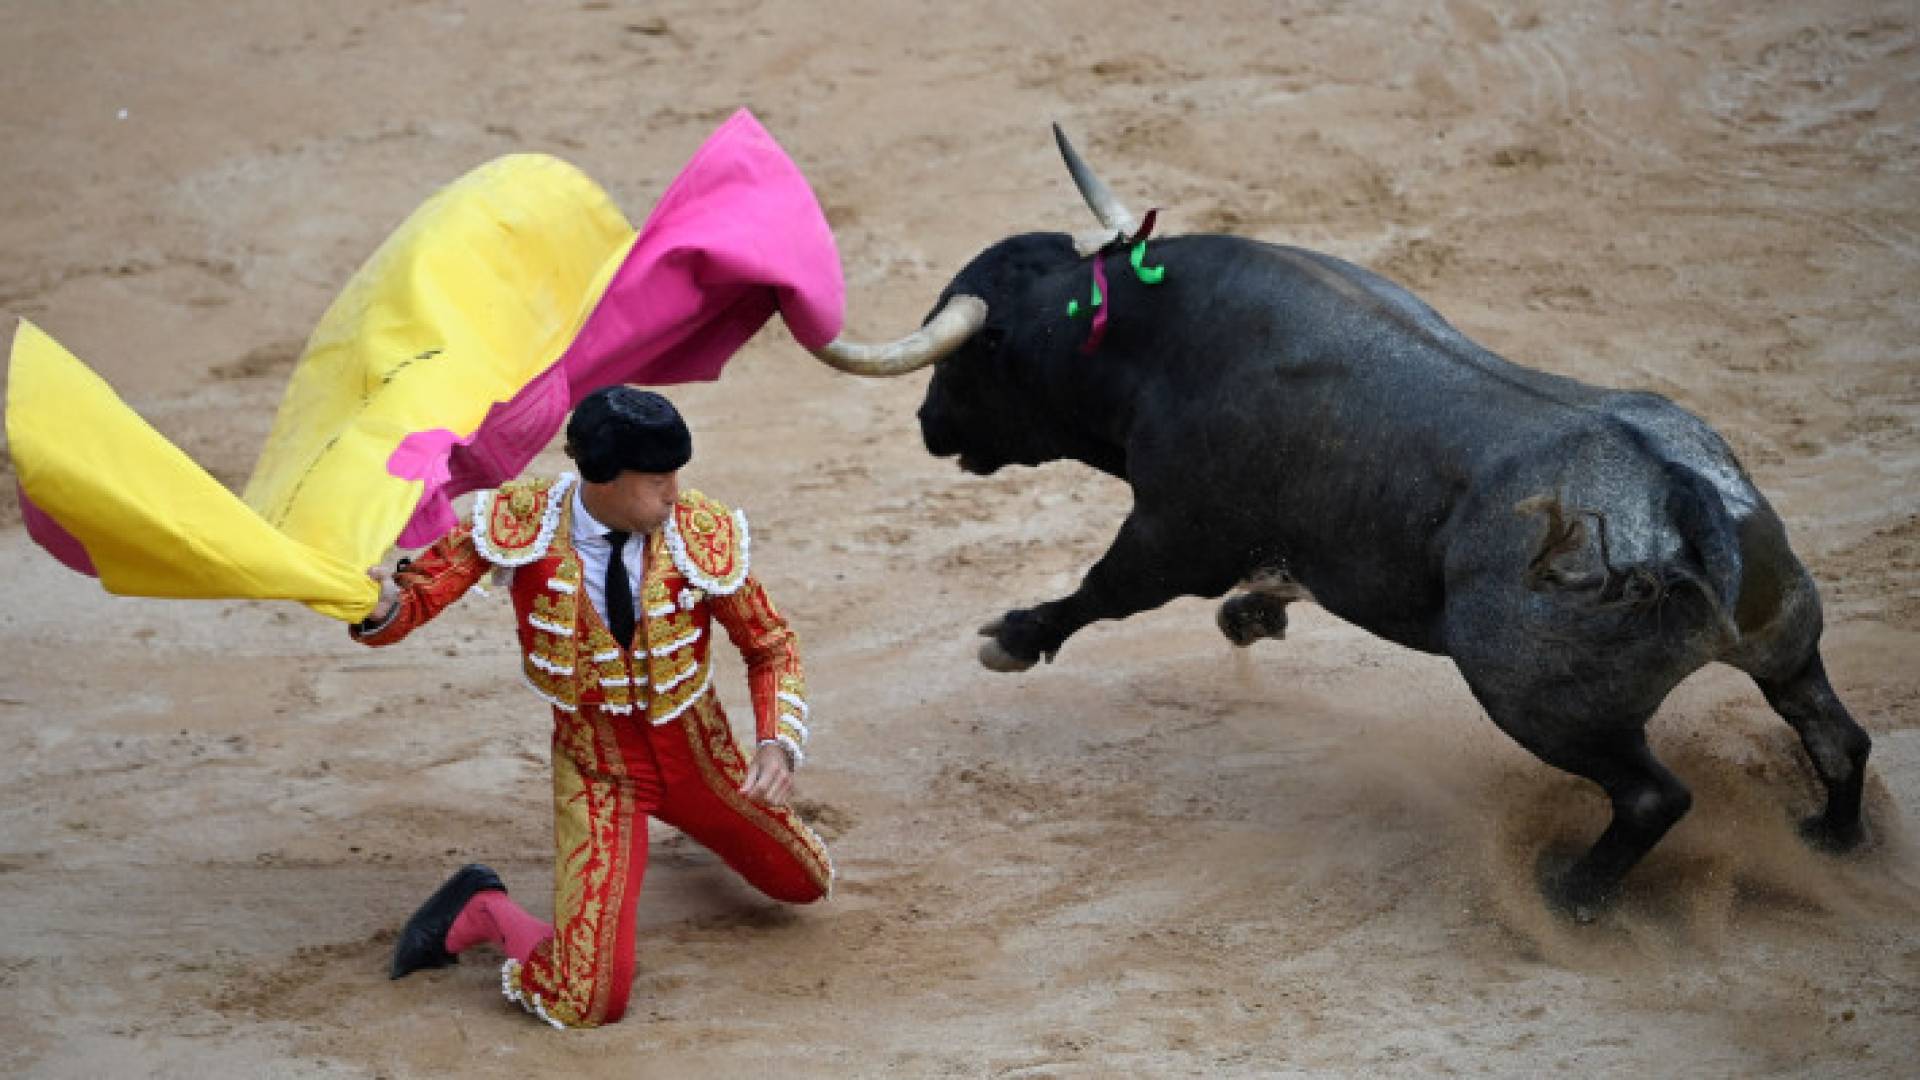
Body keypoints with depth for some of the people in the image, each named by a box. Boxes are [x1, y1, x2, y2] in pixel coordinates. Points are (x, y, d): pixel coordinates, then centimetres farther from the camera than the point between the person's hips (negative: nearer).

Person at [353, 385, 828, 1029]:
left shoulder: (703, 533, -20)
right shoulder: (519, 523, -23)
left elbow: (771, 647, -6)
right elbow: (417, 596, -16)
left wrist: (778, 745, -22)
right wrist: (382, 607, -41)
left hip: (700, 756, 3)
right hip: (597, 774, -3)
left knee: (804, 884, 26)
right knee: (589, 1002, -21)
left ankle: (693, 816, 53)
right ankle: (482, 912, 10)